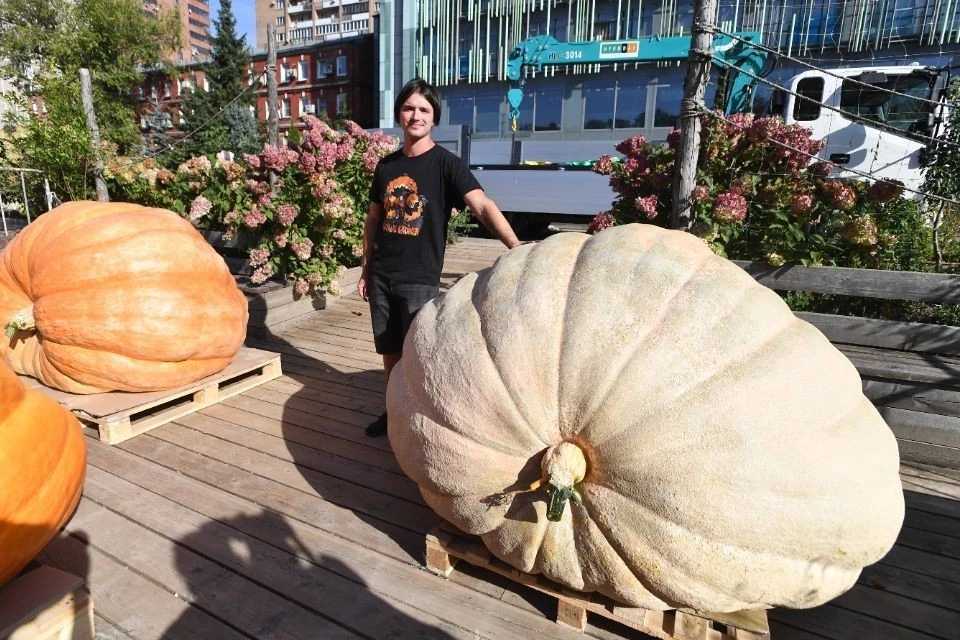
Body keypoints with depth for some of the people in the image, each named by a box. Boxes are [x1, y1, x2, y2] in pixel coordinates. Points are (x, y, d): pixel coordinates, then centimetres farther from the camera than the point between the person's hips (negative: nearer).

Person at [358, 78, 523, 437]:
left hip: (420, 280, -5)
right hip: (382, 276, 5)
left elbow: (483, 207, -23)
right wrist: (366, 269, 14)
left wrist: (516, 248, -38)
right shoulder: (386, 166, 8)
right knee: (389, 352, 14)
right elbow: (373, 220, 16)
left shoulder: (446, 164, -8)